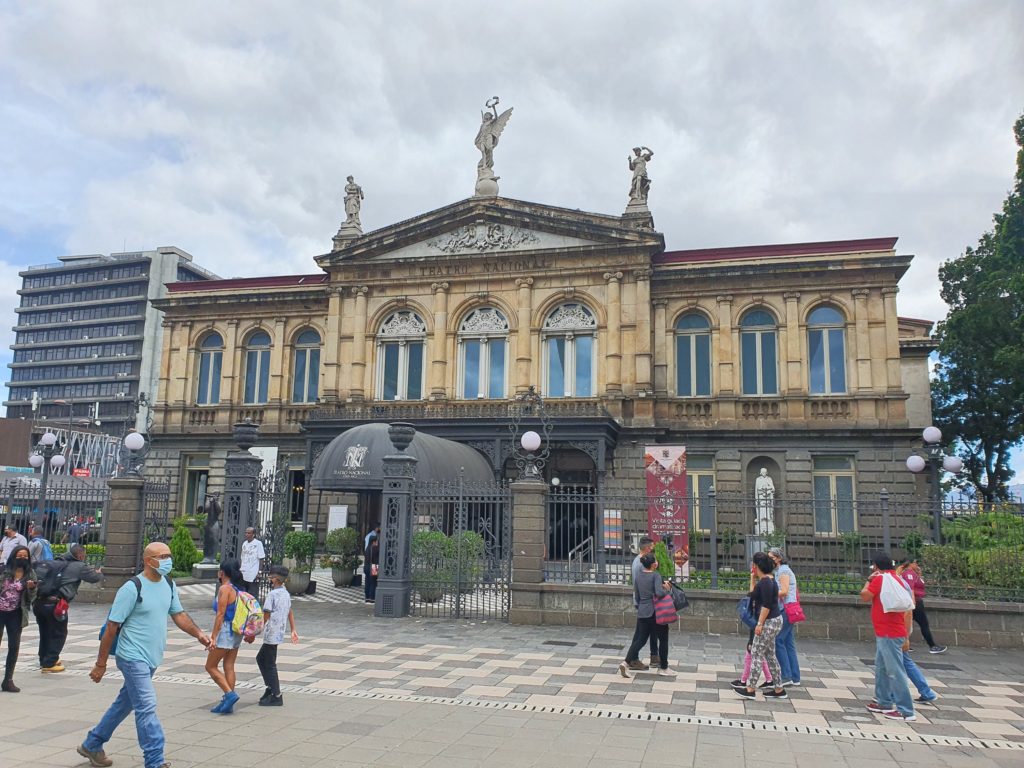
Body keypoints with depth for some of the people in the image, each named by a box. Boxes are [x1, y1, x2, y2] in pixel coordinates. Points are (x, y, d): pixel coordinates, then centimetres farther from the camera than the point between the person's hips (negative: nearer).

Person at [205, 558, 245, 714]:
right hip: (236, 633, 8)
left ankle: (230, 694, -7)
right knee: (229, 667, 11)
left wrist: (213, 637, -17)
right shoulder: (238, 589, 9)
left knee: (211, 666, 3)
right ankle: (227, 703, 13)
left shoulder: (224, 588, -15)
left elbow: (220, 614, -18)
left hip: (225, 631, -8)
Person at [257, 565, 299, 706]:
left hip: (271, 634, -9)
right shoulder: (286, 594, 10)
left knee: (270, 665, 0)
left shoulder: (273, 594, -17)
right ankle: (270, 687, 23)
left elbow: (266, 616, -17)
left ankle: (276, 697, 4)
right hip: (279, 634, 9)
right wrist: (293, 630, 24)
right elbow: (290, 613, 18)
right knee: (260, 658, 22)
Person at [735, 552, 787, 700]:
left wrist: (760, 624, -22)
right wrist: (752, 578, 19)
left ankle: (750, 689, -4)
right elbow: (753, 595, 23)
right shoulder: (764, 580, 14)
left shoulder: (766, 581, -17)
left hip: (769, 622, -10)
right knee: (770, 655, 14)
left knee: (756, 654, -7)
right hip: (771, 622, 10)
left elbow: (766, 605, -23)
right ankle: (779, 689, 19)